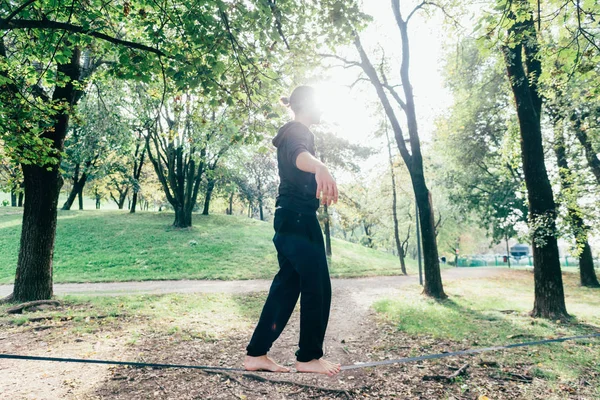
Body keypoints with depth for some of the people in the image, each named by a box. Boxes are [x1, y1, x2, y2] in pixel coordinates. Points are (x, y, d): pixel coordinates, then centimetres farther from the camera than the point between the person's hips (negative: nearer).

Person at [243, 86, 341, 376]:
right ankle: (309, 357, 8)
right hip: (299, 219, -10)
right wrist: (319, 166, -60)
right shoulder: (297, 132, -9)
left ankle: (256, 354, 13)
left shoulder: (294, 132, 23)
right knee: (317, 287, -4)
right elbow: (298, 153, -36)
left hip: (292, 219, 10)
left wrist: (316, 183, 63)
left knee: (286, 286, 9)